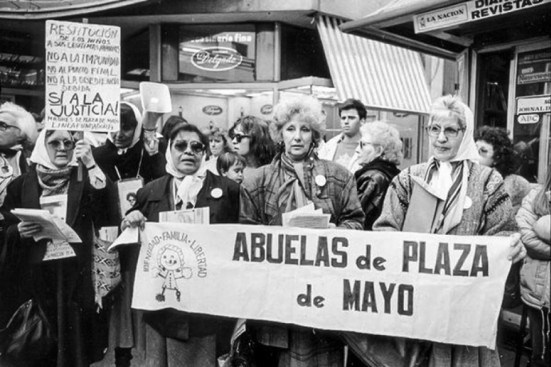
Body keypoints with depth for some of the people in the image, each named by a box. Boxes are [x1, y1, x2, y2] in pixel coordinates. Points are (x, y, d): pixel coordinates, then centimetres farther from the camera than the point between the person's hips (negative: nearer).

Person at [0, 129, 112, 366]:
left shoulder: (84, 179, 5)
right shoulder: (22, 184, 8)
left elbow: (105, 215, -11)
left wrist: (91, 166, -14)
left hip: (76, 272, -1)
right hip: (35, 273, 1)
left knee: (74, 339, 2)